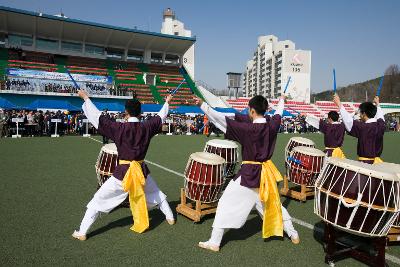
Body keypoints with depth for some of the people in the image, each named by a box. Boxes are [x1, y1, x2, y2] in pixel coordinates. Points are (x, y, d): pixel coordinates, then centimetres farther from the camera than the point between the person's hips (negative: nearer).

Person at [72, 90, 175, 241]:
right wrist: (166, 103, 33)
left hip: (123, 171, -3)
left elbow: (97, 117, -7)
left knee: (98, 200, 8)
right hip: (141, 170, 4)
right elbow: (160, 117, 15)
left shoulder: (119, 128, -12)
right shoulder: (146, 127, -2)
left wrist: (86, 98, 5)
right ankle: (170, 217, 39)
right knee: (156, 194, 29)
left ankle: (82, 232, 10)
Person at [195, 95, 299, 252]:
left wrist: (203, 105, -20)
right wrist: (281, 100, 41)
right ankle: (293, 234, 35)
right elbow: (278, 114, 20)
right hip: (267, 172, 7)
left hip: (250, 173, -6)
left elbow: (222, 121, -23)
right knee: (274, 204, 25)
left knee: (226, 204, 3)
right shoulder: (272, 125, -3)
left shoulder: (248, 128, -21)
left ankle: (214, 242, 7)